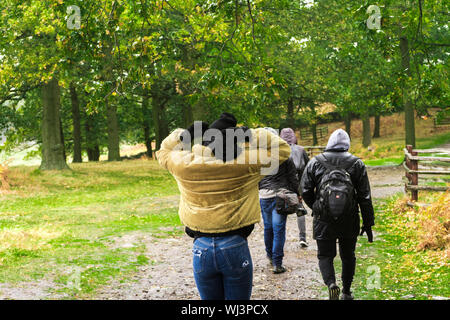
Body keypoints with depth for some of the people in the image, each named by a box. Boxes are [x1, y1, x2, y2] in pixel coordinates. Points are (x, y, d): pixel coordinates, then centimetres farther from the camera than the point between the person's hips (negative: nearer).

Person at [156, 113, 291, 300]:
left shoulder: (185, 164, -4)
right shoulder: (245, 163, -10)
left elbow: (164, 151, 19)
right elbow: (282, 149, 5)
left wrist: (184, 135, 8)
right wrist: (252, 135, 0)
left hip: (201, 249, 2)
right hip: (235, 248, -2)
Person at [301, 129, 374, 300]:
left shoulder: (315, 163, -1)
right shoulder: (356, 164, 0)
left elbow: (305, 191, 1)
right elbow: (365, 197, -1)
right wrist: (368, 223, 4)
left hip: (323, 221, -1)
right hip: (349, 221, 1)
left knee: (325, 255, 8)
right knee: (348, 255, 18)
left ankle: (331, 283, -18)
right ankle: (346, 292, 25)